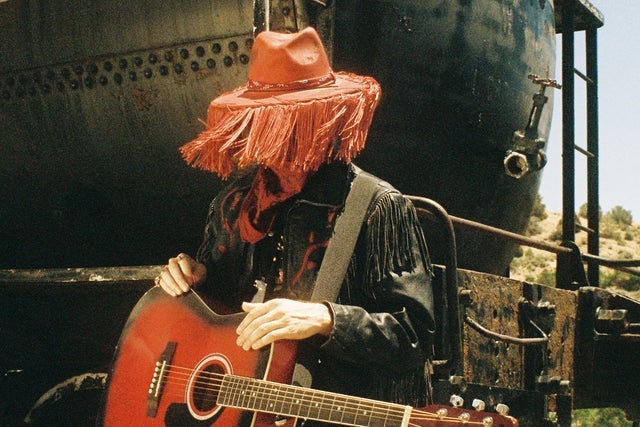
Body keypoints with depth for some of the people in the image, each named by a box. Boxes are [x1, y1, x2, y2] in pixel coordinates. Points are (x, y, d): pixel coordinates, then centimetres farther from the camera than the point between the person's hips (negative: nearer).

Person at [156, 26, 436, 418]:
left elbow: (415, 334, -13)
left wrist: (325, 319, -26)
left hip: (350, 408, -4)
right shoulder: (236, 201, 10)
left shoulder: (381, 209, -9)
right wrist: (194, 278, 4)